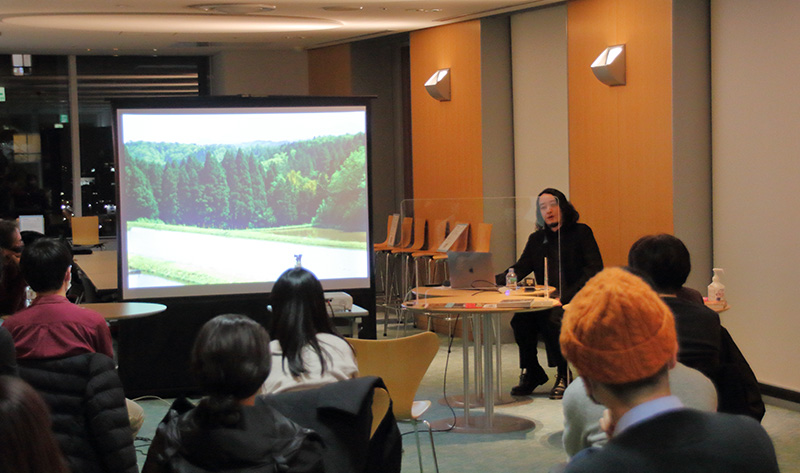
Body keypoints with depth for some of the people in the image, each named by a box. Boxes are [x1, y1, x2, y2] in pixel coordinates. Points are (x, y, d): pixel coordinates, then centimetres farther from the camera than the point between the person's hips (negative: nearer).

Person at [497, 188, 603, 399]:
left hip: (575, 302, -4)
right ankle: (531, 373, -7)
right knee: (521, 319, -24)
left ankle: (563, 375, -17)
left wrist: (566, 296, -18)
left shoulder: (581, 233, 4)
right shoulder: (536, 239, 18)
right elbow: (519, 270, 12)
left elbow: (594, 269, -6)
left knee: (552, 318, -33)